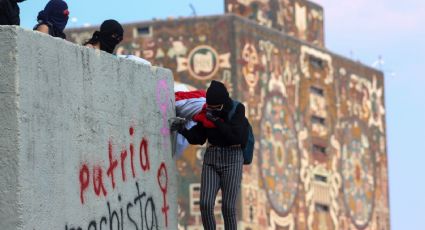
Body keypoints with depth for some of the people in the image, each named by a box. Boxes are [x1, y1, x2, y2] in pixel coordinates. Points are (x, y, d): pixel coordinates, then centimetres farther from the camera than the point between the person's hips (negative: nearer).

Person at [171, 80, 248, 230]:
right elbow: (198, 138, 3)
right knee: (205, 205, -10)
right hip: (211, 159, 4)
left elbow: (236, 137, -21)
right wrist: (182, 130, -14)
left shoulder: (237, 110, -10)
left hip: (232, 160, -4)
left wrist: (216, 120, -24)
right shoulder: (207, 112, 1)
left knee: (228, 207, -7)